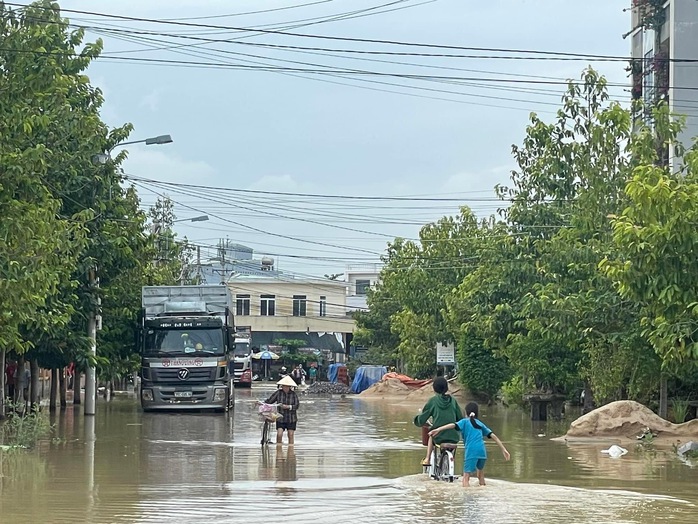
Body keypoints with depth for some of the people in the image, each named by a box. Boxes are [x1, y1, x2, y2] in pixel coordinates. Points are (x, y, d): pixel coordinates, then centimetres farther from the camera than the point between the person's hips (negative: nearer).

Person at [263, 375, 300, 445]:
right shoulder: (278, 393, -4)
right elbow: (270, 400, 1)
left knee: (291, 436, 3)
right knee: (279, 434, -10)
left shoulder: (293, 394, -6)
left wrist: (288, 407, -23)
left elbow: (296, 406, -9)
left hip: (291, 419, 0)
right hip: (281, 418, 0)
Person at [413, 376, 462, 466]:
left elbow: (421, 421, -1)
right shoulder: (453, 401, 2)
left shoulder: (432, 401, -4)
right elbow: (460, 419, 5)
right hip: (454, 437, 1)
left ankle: (427, 459, 36)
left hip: (439, 437, -1)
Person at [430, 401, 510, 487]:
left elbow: (453, 425, -6)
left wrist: (438, 429, -15)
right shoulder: (480, 424, 25)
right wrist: (504, 450, 19)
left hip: (471, 451, -5)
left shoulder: (465, 422, 14)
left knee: (466, 476, -8)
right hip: (482, 451, 5)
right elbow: (494, 436, 19)